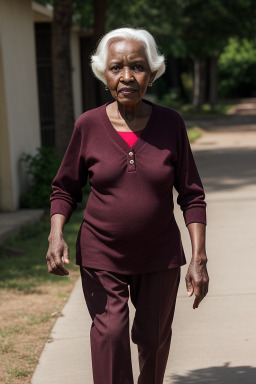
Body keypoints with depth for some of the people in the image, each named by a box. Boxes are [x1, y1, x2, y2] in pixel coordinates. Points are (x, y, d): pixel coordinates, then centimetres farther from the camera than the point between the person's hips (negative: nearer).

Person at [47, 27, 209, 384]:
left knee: (153, 338, 11)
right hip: (101, 257, -1)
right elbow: (65, 188, 5)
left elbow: (192, 195, -2)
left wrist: (199, 258, -8)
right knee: (110, 338, -12)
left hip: (159, 257, 1)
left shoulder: (171, 123, -6)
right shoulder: (89, 125, -6)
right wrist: (56, 235, -13)